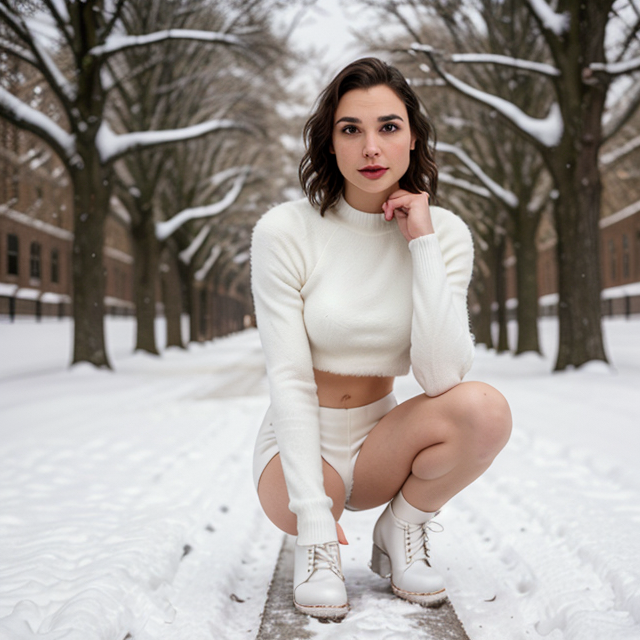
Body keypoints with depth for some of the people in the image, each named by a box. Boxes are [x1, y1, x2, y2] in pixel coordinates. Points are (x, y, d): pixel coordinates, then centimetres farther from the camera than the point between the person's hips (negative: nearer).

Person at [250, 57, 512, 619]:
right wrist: (313, 515, -23)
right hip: (302, 444, -2)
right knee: (297, 512, -36)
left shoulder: (445, 233, -8)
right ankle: (318, 547, 3)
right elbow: (290, 380, -17)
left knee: (485, 409, -27)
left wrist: (423, 244, -23)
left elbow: (442, 377, -21)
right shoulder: (285, 231, -15)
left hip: (381, 440, 3)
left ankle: (402, 528, 1)